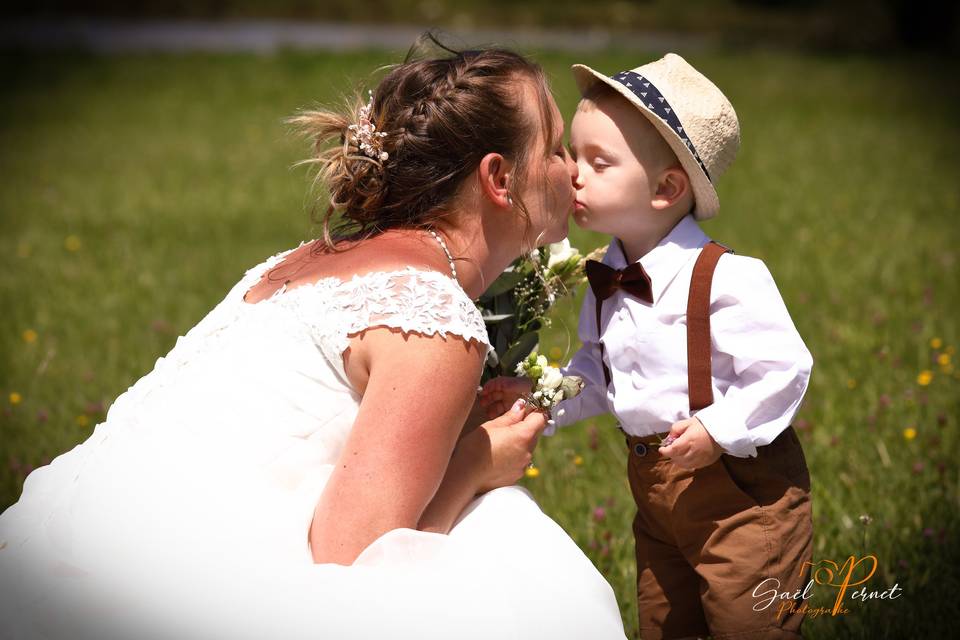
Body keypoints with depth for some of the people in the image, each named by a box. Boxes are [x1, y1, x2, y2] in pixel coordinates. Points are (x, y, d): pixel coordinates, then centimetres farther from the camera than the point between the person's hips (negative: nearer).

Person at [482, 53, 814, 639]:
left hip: (740, 491, -7)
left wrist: (719, 430, -26)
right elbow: (597, 374, 13)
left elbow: (783, 370, -21)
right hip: (655, 492, 8)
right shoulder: (607, 282, 2)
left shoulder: (727, 279, -22)